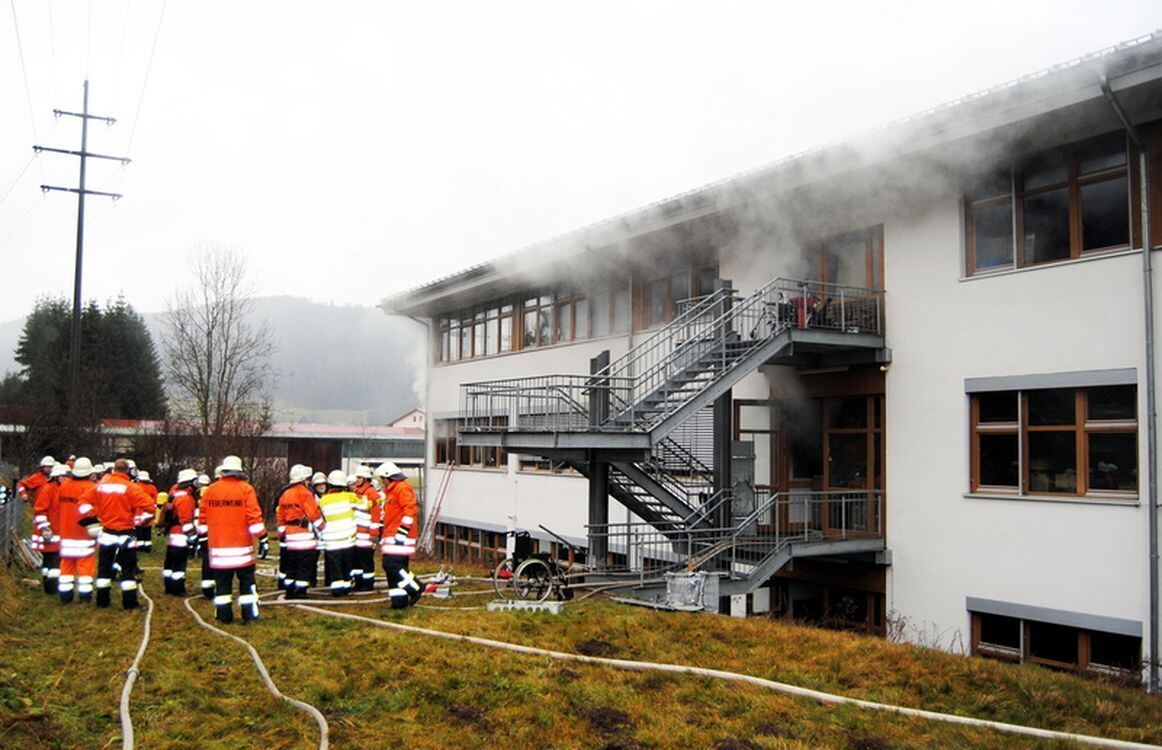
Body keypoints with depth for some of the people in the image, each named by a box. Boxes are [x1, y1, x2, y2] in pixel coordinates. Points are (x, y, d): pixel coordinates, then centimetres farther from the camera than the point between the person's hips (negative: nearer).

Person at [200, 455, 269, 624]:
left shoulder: (210, 490, 3)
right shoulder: (245, 489, -7)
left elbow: (203, 518, 9)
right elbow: (254, 517, -11)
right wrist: (263, 539, -6)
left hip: (218, 547, 3)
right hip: (241, 546, -3)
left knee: (222, 582, 10)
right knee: (246, 580, 7)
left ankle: (223, 615, 11)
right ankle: (249, 614, 6)